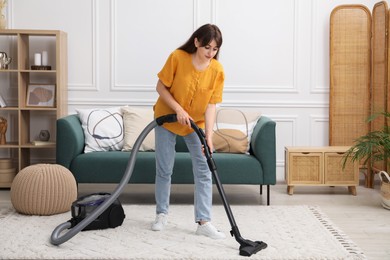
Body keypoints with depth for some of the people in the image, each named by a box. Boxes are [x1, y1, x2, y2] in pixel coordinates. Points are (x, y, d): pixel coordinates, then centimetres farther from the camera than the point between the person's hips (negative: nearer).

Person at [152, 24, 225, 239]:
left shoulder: (217, 71, -16)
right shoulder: (177, 57, -21)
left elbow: (211, 106, -15)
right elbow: (161, 87, -13)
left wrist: (208, 136, -25)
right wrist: (179, 110, -24)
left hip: (196, 123, 2)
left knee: (203, 171, -5)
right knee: (164, 169, 4)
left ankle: (204, 222, -1)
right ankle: (162, 214, 22)